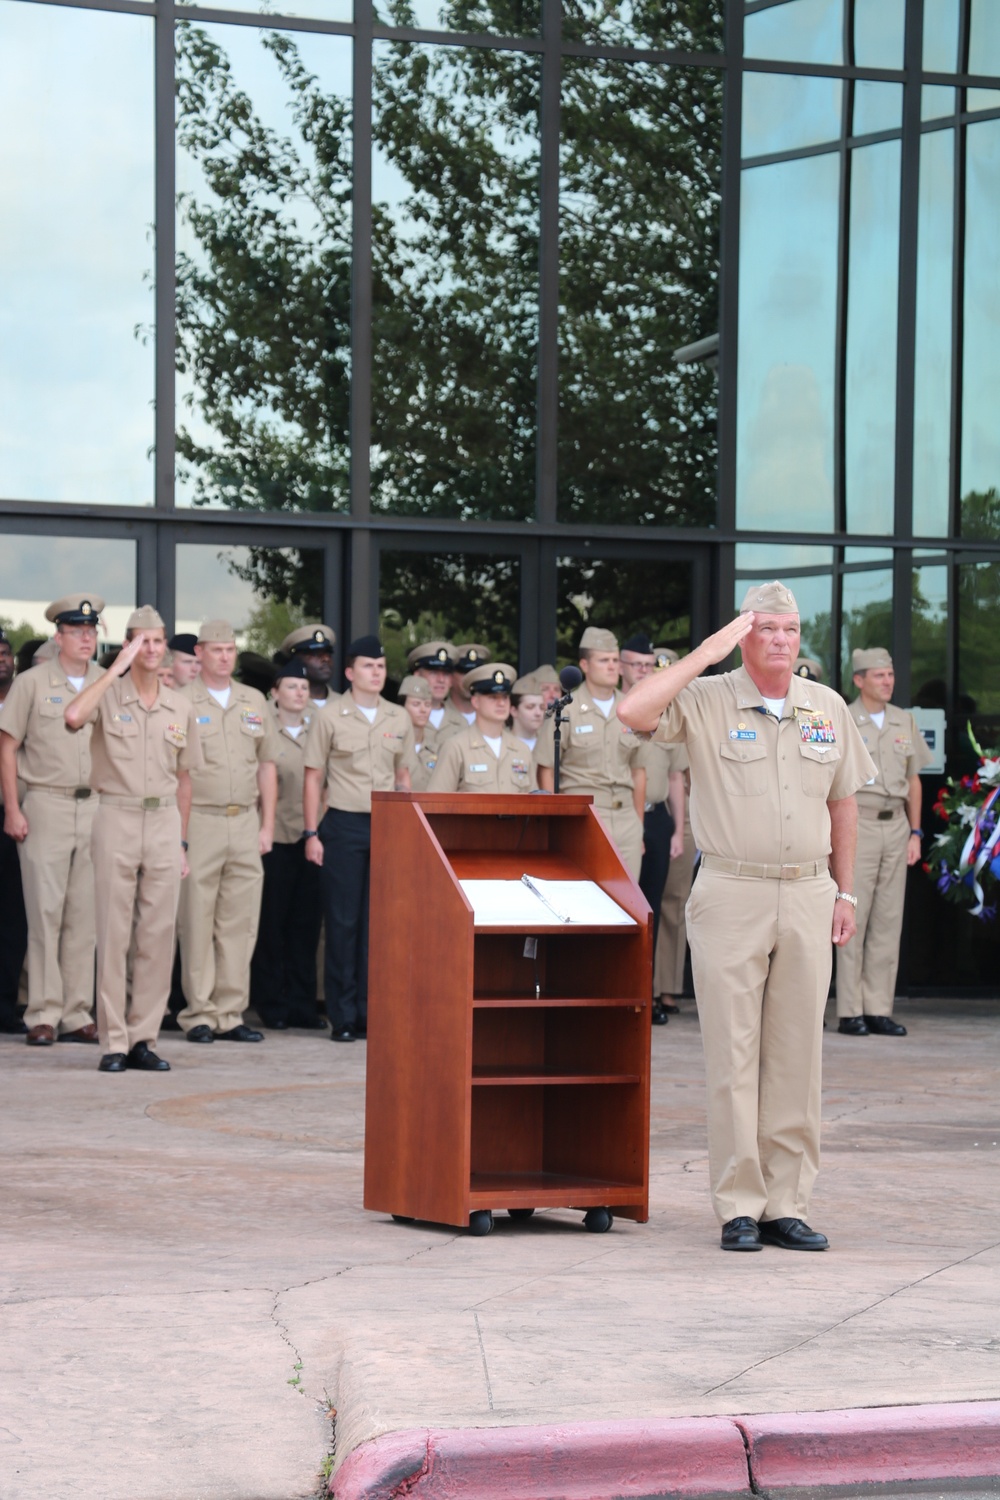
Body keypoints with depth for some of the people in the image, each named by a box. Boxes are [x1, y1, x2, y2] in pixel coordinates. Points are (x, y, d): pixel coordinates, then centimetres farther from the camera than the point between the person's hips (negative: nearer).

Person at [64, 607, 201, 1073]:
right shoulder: (109, 697, -1)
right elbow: (73, 716, -25)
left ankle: (144, 1038, 9)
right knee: (113, 932, -3)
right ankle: (113, 1041, 1)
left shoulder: (180, 707, 12)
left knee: (159, 933, 2)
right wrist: (116, 669, -17)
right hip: (117, 815, -4)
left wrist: (182, 841, 14)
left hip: (164, 820, 4)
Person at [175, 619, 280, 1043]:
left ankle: (230, 1012, 9)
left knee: (240, 922, 4)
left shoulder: (254, 702, 14)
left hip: (245, 821, 4)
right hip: (198, 821, -4)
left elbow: (266, 766, 17)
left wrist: (268, 825, 10)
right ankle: (198, 1013, 3)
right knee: (197, 922, -2)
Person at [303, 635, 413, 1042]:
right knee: (343, 921, -1)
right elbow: (314, 778, 1)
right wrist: (312, 833, -4)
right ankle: (343, 1016, 4)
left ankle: (372, 1011, 9)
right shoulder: (330, 718, 1)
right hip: (343, 825, -3)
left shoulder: (399, 719, 10)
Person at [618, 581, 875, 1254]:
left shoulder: (829, 708, 10)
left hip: (808, 896, 3)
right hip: (731, 896, -3)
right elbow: (633, 712, -20)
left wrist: (844, 893, 14)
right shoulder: (707, 701, -2)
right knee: (734, 1053, -2)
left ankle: (788, 1203, 10)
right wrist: (706, 654, -15)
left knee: (797, 1054, 4)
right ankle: (740, 1206, 3)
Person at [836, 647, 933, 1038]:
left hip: (896, 826, 5)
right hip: (857, 825, -5)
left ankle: (879, 1008, 8)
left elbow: (913, 781, 18)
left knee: (889, 920, 4)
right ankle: (849, 1012, -3)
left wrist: (915, 832, 11)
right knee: (853, 917, -6)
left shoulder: (904, 722, 13)